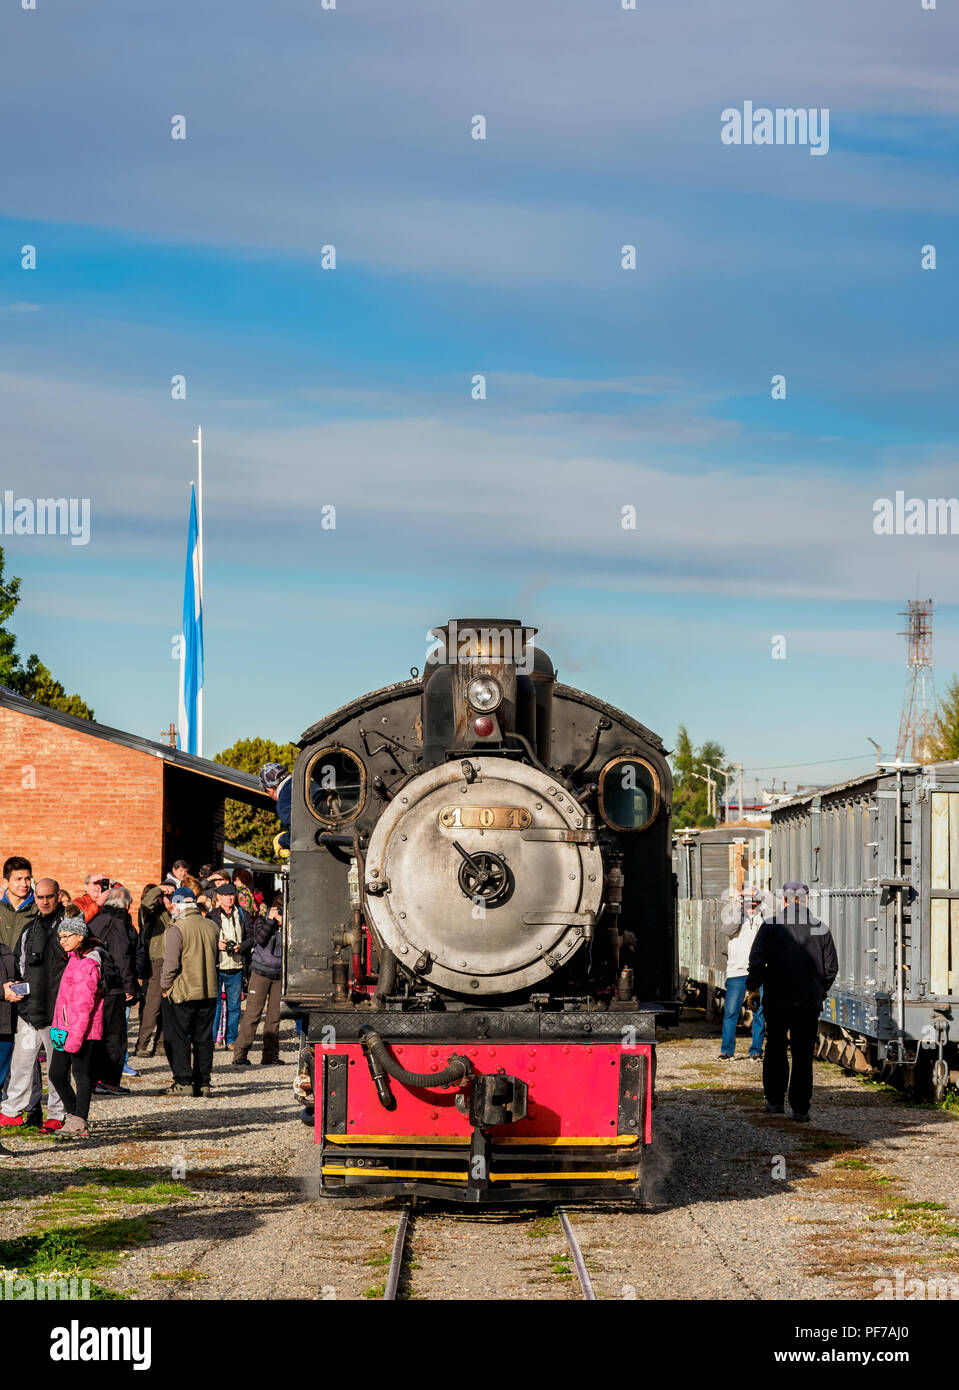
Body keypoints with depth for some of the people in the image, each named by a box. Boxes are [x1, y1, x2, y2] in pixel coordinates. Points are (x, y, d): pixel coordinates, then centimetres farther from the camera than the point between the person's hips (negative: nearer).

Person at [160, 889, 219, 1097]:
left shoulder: (177, 929, -15)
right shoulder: (211, 926, 4)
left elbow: (171, 964, -17)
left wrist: (165, 986, -4)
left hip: (182, 994, -6)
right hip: (209, 992, 6)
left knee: (177, 1039, 5)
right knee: (203, 1038, 12)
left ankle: (183, 1082, 3)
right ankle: (203, 1082, 13)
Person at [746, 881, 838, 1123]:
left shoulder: (771, 926, -4)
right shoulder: (820, 928, 1)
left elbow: (757, 961, -10)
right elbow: (831, 966, 5)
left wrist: (753, 987, 5)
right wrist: (822, 990, 22)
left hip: (777, 1000, -1)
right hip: (810, 1002, 1)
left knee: (775, 1050, 16)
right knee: (803, 1055, 4)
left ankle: (775, 1101, 16)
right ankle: (800, 1108, 2)